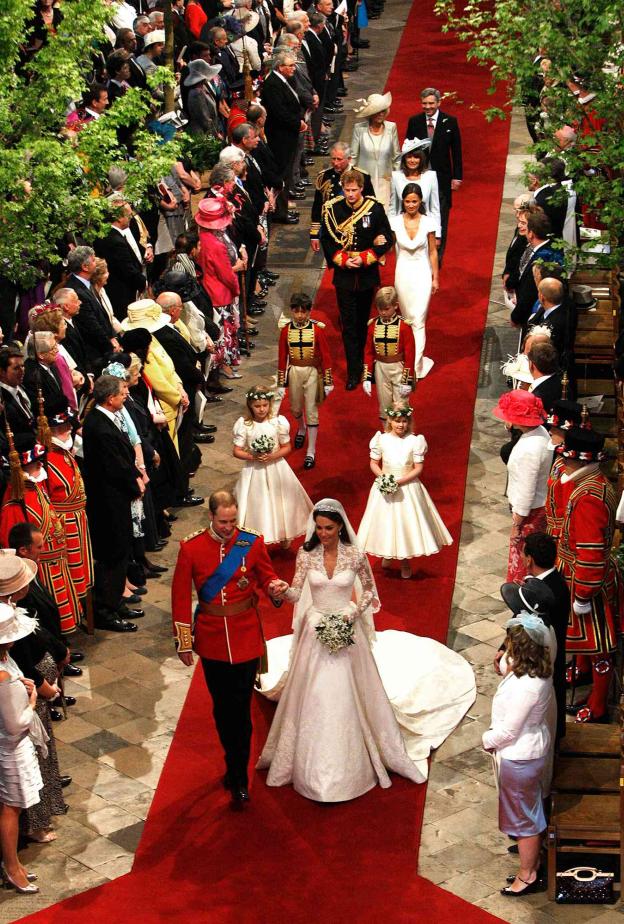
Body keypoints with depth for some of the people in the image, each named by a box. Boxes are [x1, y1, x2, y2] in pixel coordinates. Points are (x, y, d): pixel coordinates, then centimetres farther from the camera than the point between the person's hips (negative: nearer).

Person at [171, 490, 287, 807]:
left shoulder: (253, 543, -8)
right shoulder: (191, 548, -8)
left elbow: (266, 576, 6)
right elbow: (180, 596, -2)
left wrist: (274, 585, -20)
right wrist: (184, 642, -1)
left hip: (246, 636, -1)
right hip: (211, 638, 1)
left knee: (240, 708, -2)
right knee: (221, 707, 14)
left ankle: (239, 779, 7)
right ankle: (235, 764, 33)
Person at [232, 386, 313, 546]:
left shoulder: (279, 422, -10)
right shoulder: (243, 424, -11)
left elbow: (287, 447, -1)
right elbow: (236, 451, -7)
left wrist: (273, 456, -19)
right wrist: (252, 457, -23)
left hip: (276, 469, 1)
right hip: (254, 471, -1)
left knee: (279, 502, 14)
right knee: (255, 504, 6)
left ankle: (284, 536, 35)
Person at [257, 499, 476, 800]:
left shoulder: (355, 555, -10)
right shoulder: (306, 554, -6)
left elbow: (370, 590, 3)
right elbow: (296, 593, -7)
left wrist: (353, 611, -13)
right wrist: (282, 590, -29)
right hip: (315, 632, 1)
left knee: (347, 697, 4)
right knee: (313, 699, 7)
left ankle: (349, 762, 21)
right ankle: (310, 762, 23)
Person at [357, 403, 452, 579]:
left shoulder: (414, 441, -11)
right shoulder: (382, 439, -6)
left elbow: (418, 468, -10)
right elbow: (374, 464, 1)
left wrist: (400, 481, -19)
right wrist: (383, 478, -17)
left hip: (407, 488, -1)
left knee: (407, 521, 6)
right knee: (385, 521, 12)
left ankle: (405, 561, 26)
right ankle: (387, 554, 38)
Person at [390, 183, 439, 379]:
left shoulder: (428, 223, -6)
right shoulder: (395, 222, -5)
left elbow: (433, 252, 1)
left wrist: (435, 278, 4)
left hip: (422, 274, -2)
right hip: (403, 273, 2)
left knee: (418, 320, -6)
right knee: (407, 318, 11)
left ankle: (415, 366, -5)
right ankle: (417, 358, 25)